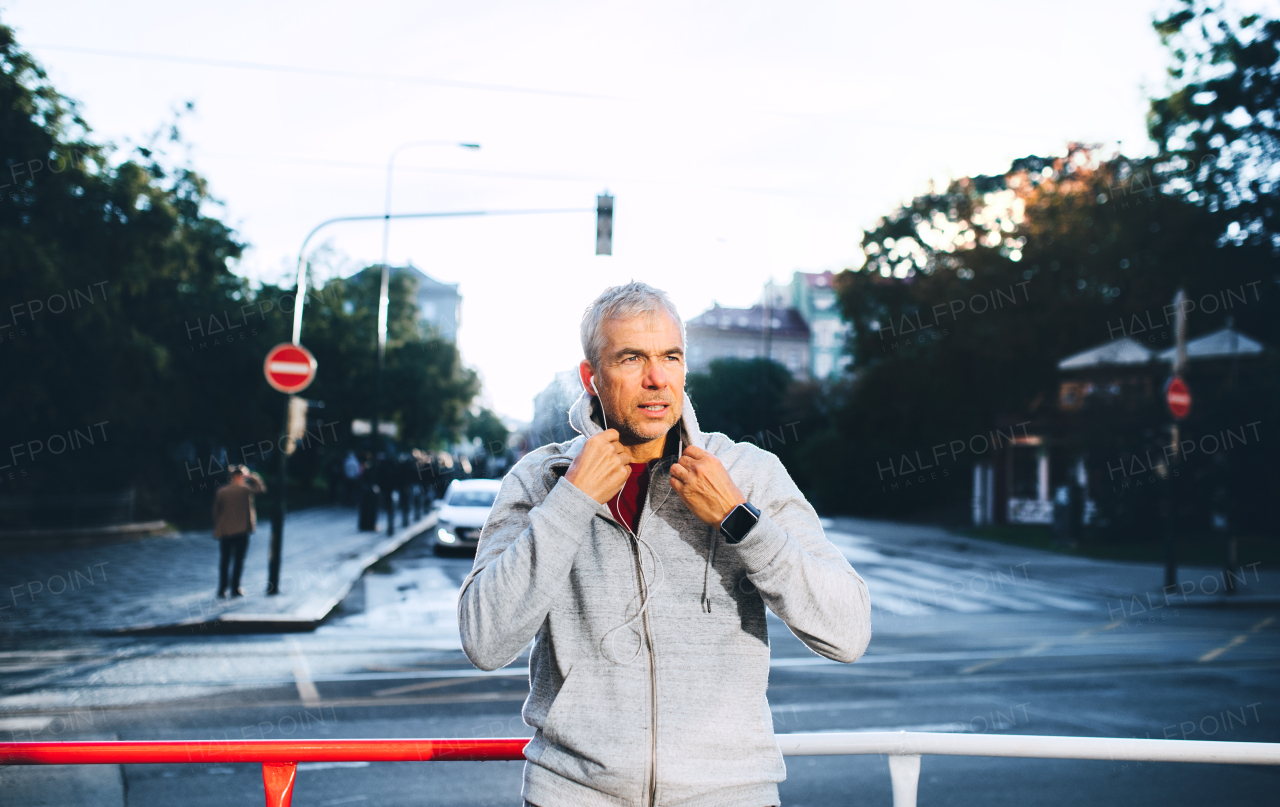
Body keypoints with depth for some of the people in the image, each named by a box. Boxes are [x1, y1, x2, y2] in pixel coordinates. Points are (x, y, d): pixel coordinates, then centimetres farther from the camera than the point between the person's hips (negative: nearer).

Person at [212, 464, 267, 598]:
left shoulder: (220, 492, 5)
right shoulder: (245, 489, -6)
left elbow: (216, 512, 7)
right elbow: (261, 488, 8)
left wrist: (216, 529, 16)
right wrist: (252, 476, 13)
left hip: (224, 531, 3)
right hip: (241, 530, -3)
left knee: (224, 561, 9)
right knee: (239, 560, 2)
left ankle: (222, 589, 10)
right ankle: (235, 589, 0)